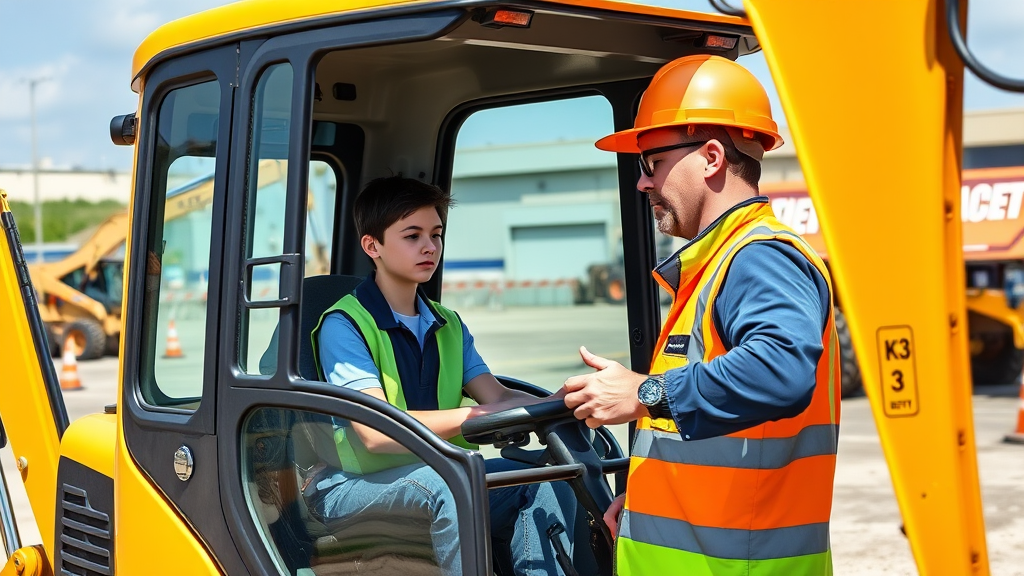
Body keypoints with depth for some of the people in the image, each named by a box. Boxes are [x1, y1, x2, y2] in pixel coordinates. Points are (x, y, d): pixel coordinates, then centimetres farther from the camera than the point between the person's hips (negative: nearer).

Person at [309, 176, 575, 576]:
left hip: (439, 475, 7)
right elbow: (376, 431, -22)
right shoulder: (343, 326, -9)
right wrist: (475, 417, -31)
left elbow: (498, 398, 2)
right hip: (355, 484, -6)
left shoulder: (448, 327, 15)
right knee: (447, 480, -34)